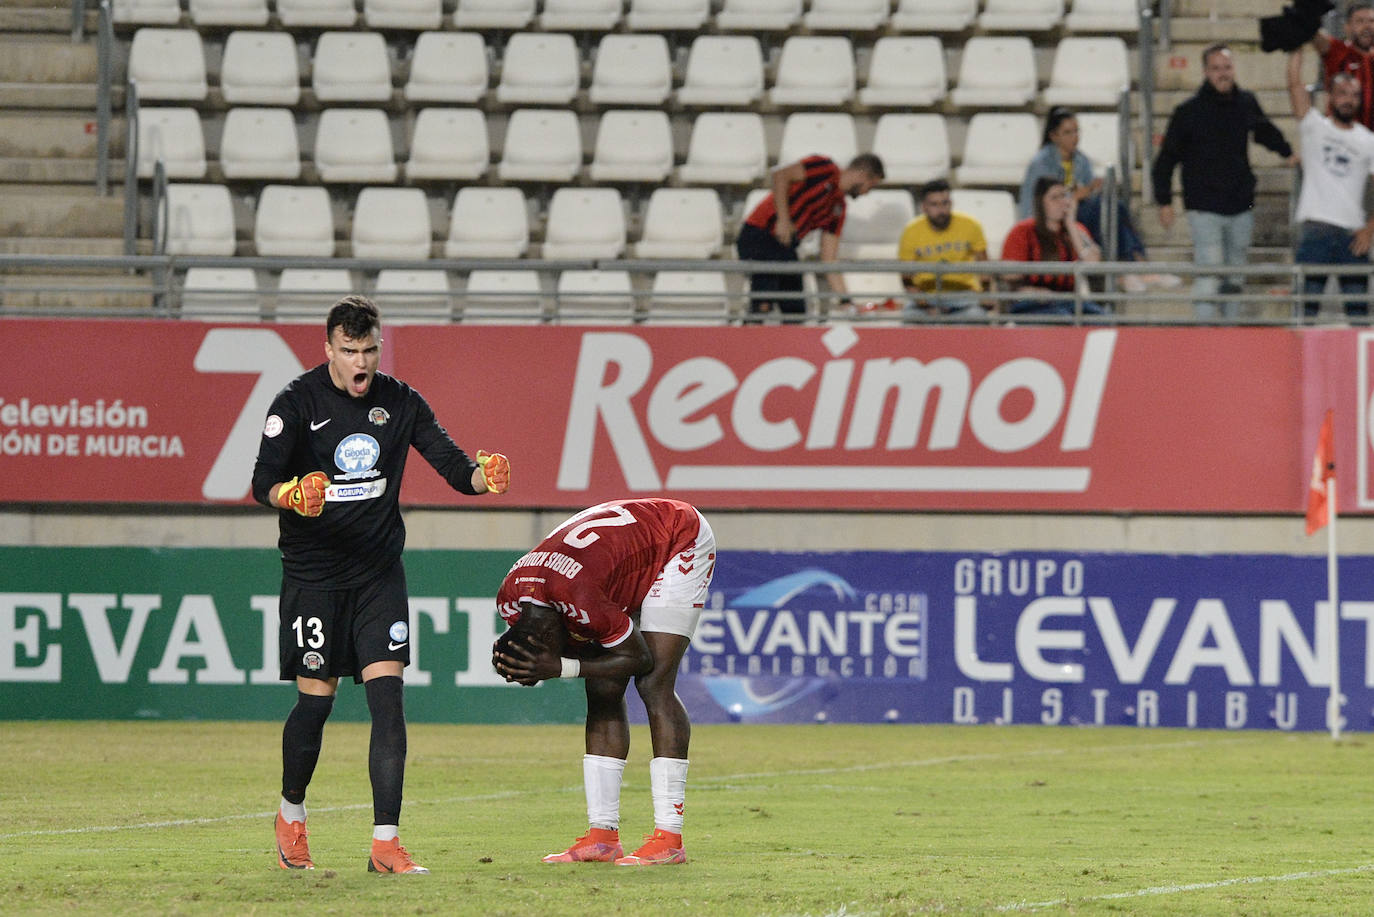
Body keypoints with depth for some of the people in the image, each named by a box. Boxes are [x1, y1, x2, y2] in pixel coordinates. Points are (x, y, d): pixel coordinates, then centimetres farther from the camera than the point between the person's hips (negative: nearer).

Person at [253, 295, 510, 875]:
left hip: (379, 571, 2)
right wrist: (295, 495, -37)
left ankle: (385, 843, -9)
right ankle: (291, 814, 26)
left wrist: (484, 475, -24)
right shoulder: (297, 403, -7)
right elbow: (264, 484, -15)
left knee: (387, 697, -9)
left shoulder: (400, 403, 3)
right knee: (315, 700, -2)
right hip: (313, 573, -2)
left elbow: (454, 467, -1)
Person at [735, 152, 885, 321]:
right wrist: (783, 219, -20)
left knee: (796, 313, 4)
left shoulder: (838, 208, 15)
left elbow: (829, 262, 14)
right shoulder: (824, 168, -5)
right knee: (763, 306, -19)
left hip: (785, 246, 9)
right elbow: (780, 174, -18)